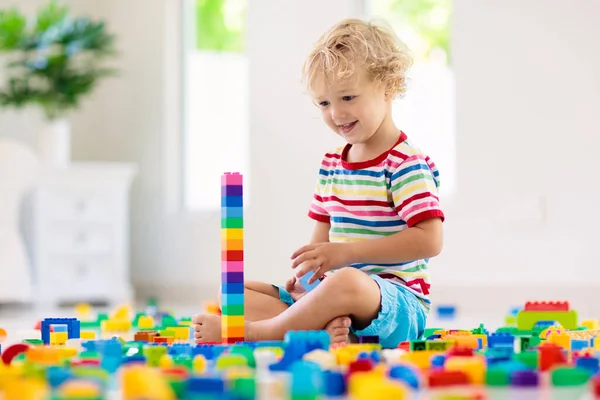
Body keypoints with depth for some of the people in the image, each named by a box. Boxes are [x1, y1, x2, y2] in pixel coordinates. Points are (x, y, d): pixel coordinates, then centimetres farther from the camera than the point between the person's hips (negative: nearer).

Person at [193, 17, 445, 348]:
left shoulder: (406, 164, -10)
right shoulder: (331, 164, 15)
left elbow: (429, 240, -19)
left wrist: (346, 252, -20)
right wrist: (308, 272, -4)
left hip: (396, 302, -8)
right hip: (333, 289, 9)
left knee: (347, 282, -42)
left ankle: (256, 331, -25)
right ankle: (322, 327, -25)